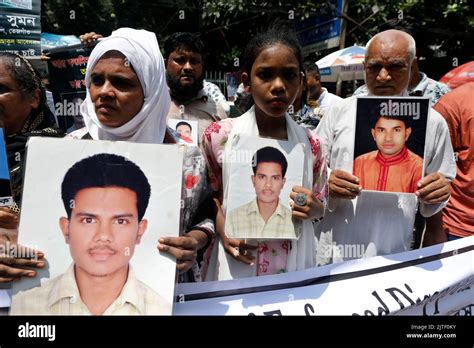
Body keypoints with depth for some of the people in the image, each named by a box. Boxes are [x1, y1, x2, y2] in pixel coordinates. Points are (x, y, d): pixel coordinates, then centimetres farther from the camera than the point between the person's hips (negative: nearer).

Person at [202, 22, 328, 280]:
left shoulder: (310, 144, -3)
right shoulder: (218, 135, -9)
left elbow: (321, 205, 8)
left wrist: (311, 207, -13)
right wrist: (222, 226, -15)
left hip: (294, 267, 2)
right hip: (236, 267, -1)